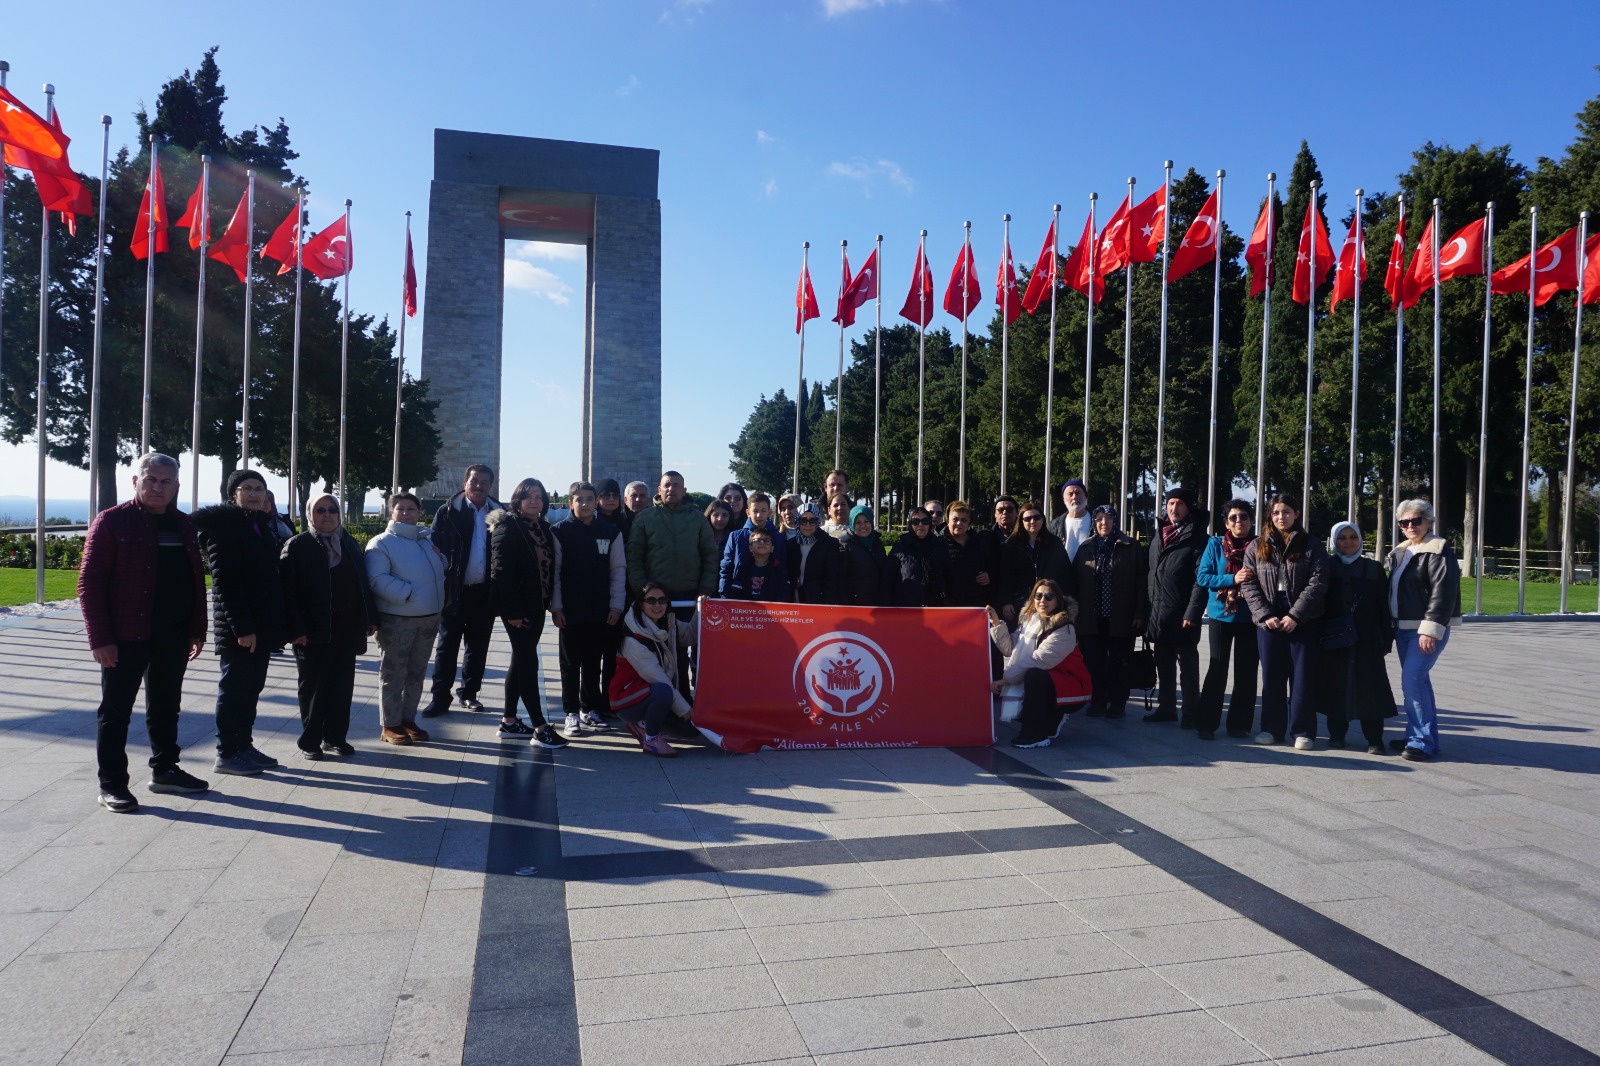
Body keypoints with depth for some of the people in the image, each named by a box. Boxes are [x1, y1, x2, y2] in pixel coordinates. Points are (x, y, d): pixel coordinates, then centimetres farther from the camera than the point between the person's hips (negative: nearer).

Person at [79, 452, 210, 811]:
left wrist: (197, 629, 10)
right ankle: (111, 784, 10)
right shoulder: (112, 522, -6)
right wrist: (100, 638, -15)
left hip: (174, 636, 6)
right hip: (127, 635, -6)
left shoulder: (184, 525, 12)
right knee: (115, 710, 3)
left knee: (166, 707, 16)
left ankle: (164, 770, 28)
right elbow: (90, 583, -10)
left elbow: (196, 580, 15)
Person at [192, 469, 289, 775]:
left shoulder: (261, 525, 15)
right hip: (239, 627, -8)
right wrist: (241, 627, -22)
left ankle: (244, 746, 24)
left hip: (262, 624, 8)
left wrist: (274, 623, 11)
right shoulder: (224, 526, -11)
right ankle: (227, 754, 9)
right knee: (235, 689, 0)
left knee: (251, 688, 14)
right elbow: (225, 582, -18)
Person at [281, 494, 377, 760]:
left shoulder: (350, 544, 12)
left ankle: (335, 737, 20)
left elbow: (363, 583, 14)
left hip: (347, 630, 5)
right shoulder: (298, 546, -4)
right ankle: (310, 740, 18)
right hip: (314, 632, -4)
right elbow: (289, 590, -10)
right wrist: (295, 628, -16)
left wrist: (371, 617, 9)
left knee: (342, 687, 9)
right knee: (313, 687, 6)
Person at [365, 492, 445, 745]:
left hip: (430, 617, 6)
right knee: (393, 673, 1)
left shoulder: (428, 537, 13)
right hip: (396, 618, -6)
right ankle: (389, 725, 10)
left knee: (416, 672, 14)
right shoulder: (381, 543, -6)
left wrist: (440, 557, 3)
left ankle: (408, 719, 26)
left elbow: (442, 569, 25)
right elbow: (378, 579, -18)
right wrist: (407, 593, -23)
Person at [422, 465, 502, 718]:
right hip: (455, 590, -2)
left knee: (478, 646, 12)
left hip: (485, 592, 2)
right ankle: (440, 697, 11)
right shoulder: (448, 512, -1)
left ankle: (469, 692, 25)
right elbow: (435, 548, -4)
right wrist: (440, 585, -14)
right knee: (447, 645, 5)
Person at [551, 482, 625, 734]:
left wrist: (616, 605, 0)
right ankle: (572, 712, 12)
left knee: (593, 664, 10)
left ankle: (590, 709, 21)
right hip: (570, 611, -2)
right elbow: (553, 571, -3)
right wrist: (556, 606, -7)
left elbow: (618, 571, 5)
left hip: (600, 611, 2)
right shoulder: (559, 531, -1)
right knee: (570, 664, 5)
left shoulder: (611, 532, 4)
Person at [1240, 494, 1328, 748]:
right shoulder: (1256, 547, 8)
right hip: (1268, 621, 2)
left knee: (1302, 676, 1)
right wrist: (1265, 615, -9)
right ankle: (1271, 728, 13)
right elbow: (1249, 584, 2)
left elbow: (1317, 583, -7)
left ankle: (1302, 731, 8)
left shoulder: (1311, 546, 2)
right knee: (1271, 677, 5)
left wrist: (1295, 616, -14)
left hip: (1303, 621, -2)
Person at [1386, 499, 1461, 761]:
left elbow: (1443, 593, -19)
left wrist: (1430, 630, -24)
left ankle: (1423, 742, -7)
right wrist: (1392, 626, 17)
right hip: (1404, 628, 9)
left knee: (1412, 680, -14)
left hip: (1427, 629, -9)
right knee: (1417, 681, 13)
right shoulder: (1400, 551, 16)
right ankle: (1417, 736, 21)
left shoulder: (1437, 551, -11)